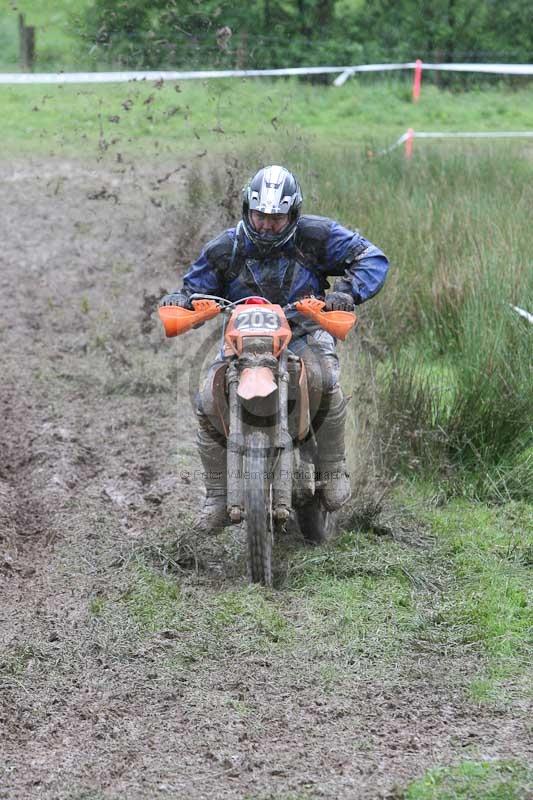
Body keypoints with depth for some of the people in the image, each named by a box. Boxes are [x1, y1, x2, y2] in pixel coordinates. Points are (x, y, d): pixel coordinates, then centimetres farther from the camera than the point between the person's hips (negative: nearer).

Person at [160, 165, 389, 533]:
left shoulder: (316, 236, -4)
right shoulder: (225, 249, 1)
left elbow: (372, 257, -6)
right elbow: (197, 285, 9)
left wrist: (348, 291, -26)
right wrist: (180, 299, -17)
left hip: (304, 333, -2)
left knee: (325, 383, -34)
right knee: (208, 405, -19)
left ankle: (334, 472, -16)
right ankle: (217, 497, -6)